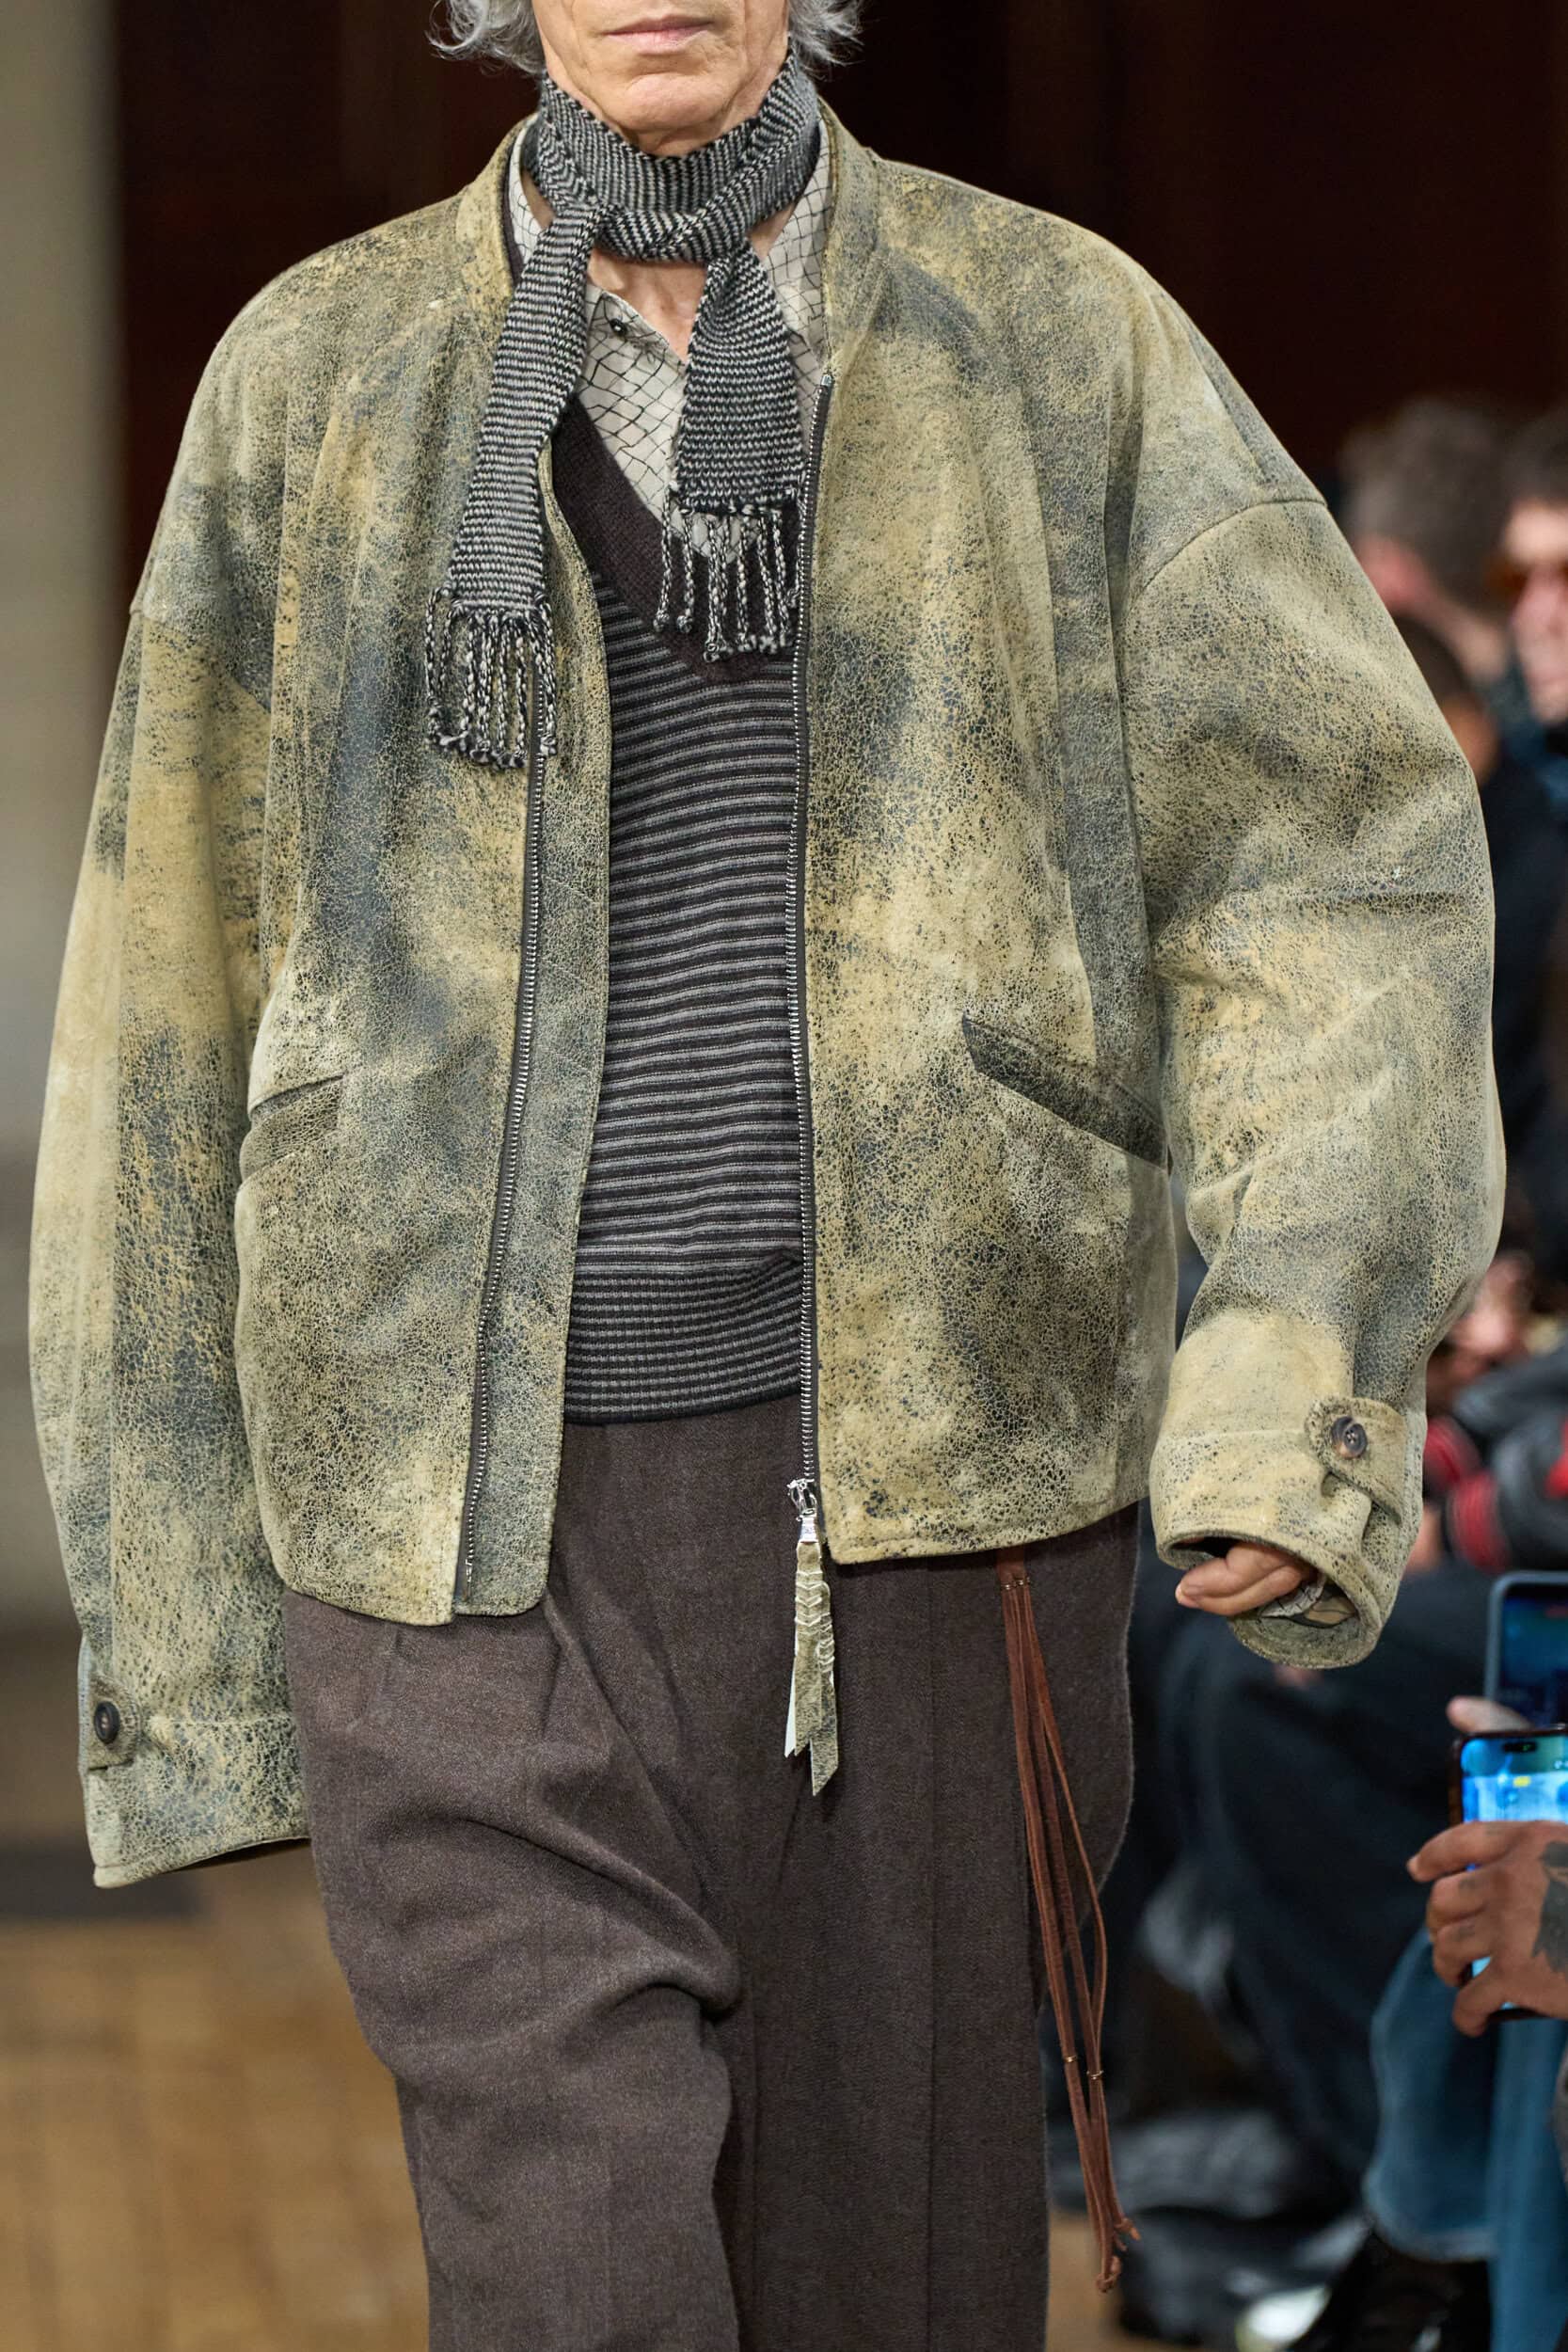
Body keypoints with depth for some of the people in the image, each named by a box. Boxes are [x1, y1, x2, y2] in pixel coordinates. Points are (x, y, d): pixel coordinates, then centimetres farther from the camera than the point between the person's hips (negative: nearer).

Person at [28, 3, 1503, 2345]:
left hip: (930, 1513, 1)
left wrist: (1304, 1359, -18)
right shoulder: (319, 376, 7)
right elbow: (174, 1002, 10)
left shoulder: (1067, 344, 6)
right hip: (477, 1538, -1)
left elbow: (1334, 850, -2)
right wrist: (176, 1618, 8)